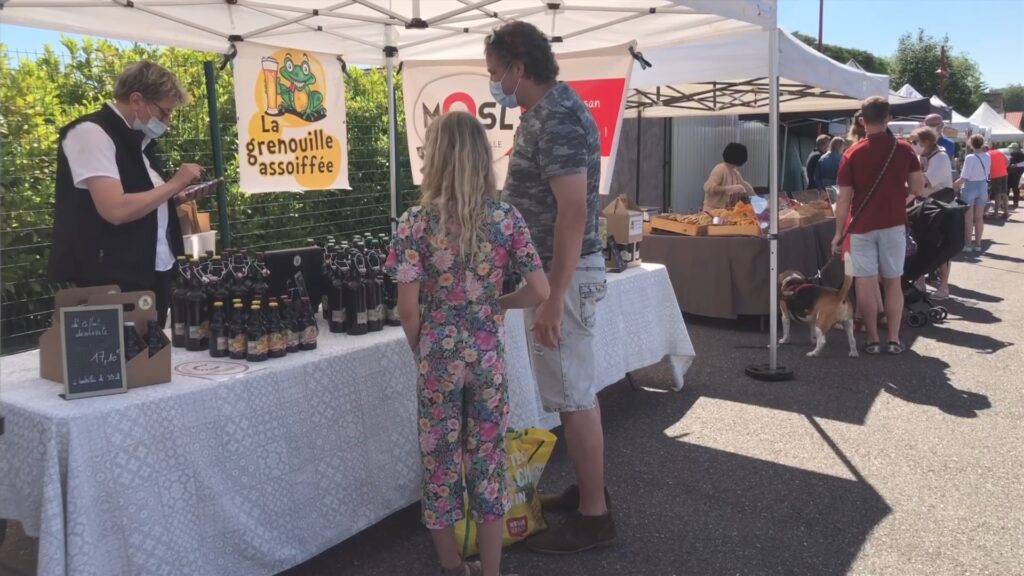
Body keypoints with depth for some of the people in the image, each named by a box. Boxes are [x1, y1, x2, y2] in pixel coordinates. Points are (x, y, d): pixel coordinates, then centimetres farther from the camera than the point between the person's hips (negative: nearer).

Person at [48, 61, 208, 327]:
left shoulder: (136, 138, 14)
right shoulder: (91, 132, -13)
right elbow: (116, 210, -24)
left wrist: (177, 198, 5)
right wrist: (174, 184, -14)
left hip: (153, 273, 9)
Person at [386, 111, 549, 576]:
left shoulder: (416, 223, -11)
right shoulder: (507, 218, -6)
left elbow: (408, 310, -11)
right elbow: (540, 293, -6)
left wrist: (423, 353, 6)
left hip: (439, 356, -1)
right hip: (489, 354, 2)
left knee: (441, 459, 14)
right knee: (488, 458, 14)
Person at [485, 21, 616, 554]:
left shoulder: (556, 119, -19)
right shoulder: (549, 109, 13)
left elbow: (574, 214, -26)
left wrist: (552, 299, -26)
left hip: (564, 273, -10)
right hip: (557, 267, 10)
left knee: (573, 397, -2)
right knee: (577, 389, 17)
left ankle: (594, 516, 11)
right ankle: (587, 489, 31)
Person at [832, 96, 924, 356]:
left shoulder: (852, 154, -6)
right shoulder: (904, 150, -1)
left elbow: (844, 199, -7)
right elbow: (918, 189, 1)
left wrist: (838, 233, 0)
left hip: (862, 227, -2)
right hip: (894, 225, 2)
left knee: (866, 283, 3)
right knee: (893, 283, 10)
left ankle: (872, 339, 5)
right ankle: (894, 339, 11)